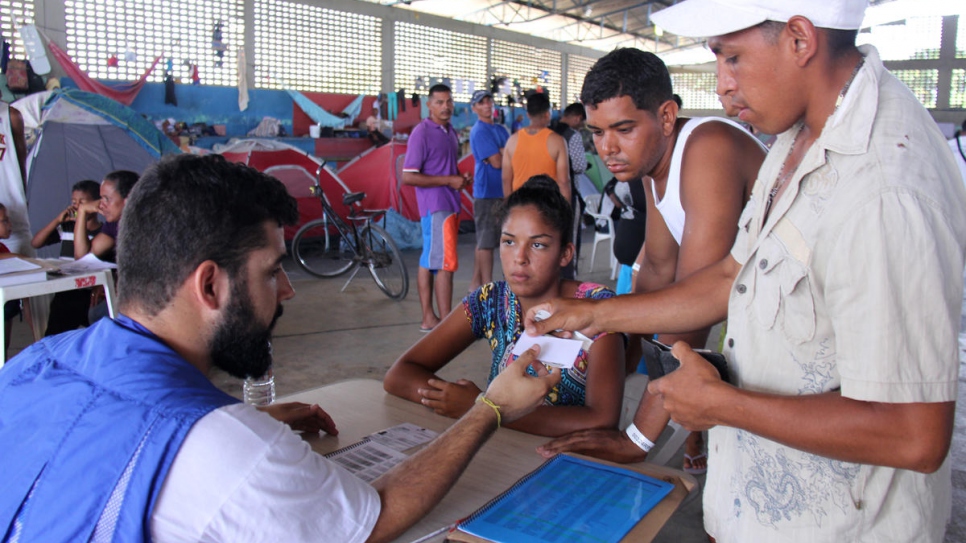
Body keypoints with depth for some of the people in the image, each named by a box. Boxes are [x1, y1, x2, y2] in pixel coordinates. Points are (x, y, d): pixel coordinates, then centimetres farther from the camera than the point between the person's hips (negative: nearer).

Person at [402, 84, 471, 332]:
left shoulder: (450, 131, 15)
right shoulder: (422, 133, -11)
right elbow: (408, 177, -16)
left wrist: (462, 178, 4)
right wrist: (448, 180, -16)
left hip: (451, 204, 8)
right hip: (435, 206, -8)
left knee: (429, 261, 12)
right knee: (446, 263, -9)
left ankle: (429, 318, 17)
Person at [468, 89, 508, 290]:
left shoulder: (500, 130, 17)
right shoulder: (479, 131, -10)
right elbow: (497, 162, -16)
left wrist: (501, 154, -9)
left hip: (502, 191, 9)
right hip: (487, 192, -8)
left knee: (483, 240, 13)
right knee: (486, 241, -5)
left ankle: (476, 283, 21)